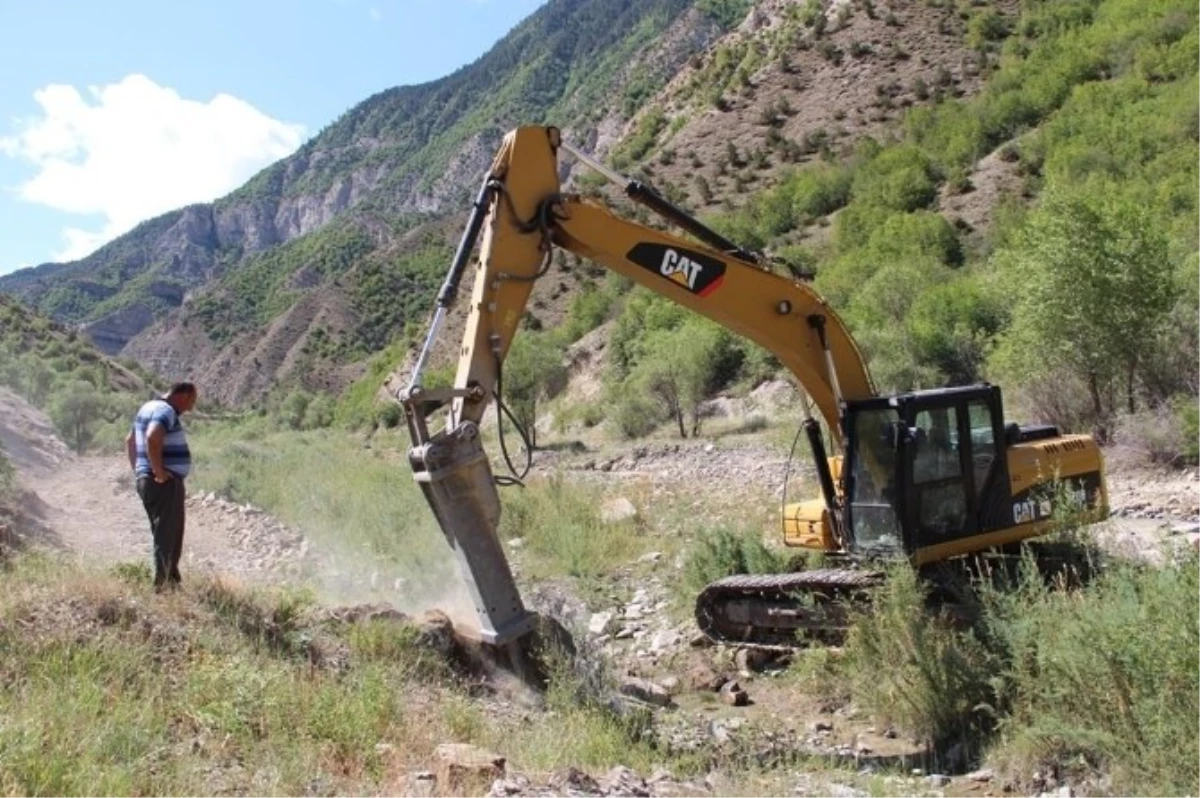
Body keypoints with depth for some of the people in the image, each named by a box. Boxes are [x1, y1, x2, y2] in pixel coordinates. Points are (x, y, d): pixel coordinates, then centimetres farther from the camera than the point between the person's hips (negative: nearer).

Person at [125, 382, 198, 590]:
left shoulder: (150, 407, 18)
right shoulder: (165, 411, -14)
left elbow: (130, 440, 28)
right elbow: (152, 437, -33)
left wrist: (138, 469, 23)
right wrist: (159, 471, -25)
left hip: (147, 481, 10)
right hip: (165, 484, -10)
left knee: (166, 535, 17)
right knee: (166, 537, -7)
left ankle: (172, 579, 25)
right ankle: (162, 584, -5)